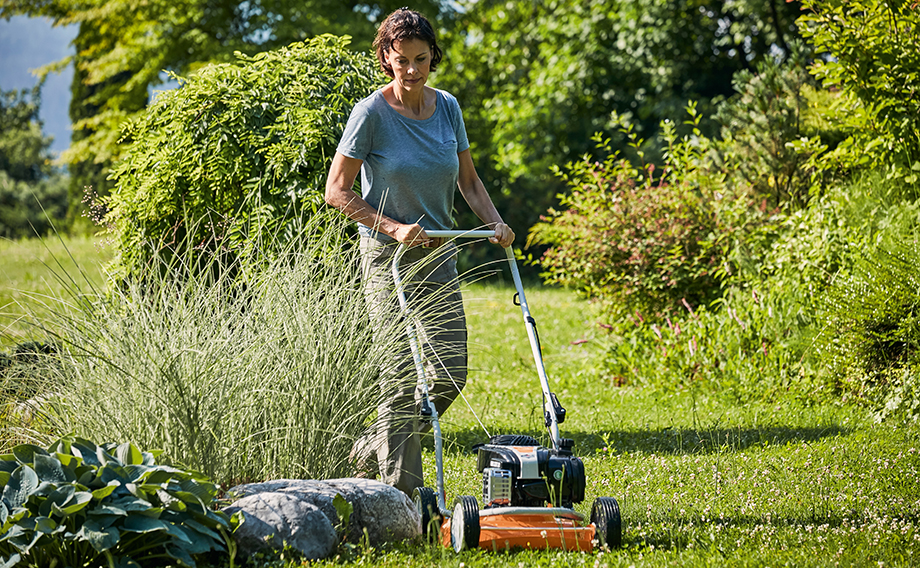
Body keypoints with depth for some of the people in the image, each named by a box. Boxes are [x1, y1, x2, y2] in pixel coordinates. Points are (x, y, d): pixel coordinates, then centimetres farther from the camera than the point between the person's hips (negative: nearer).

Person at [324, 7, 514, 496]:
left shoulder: (447, 107, 4)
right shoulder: (372, 113, -11)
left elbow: (468, 181, 13)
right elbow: (337, 191, -10)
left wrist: (495, 224, -4)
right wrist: (394, 228, -18)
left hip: (439, 256, 6)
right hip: (388, 256, -6)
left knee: (451, 374, 2)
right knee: (402, 376, -9)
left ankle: (372, 450, 22)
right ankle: (402, 491, 0)